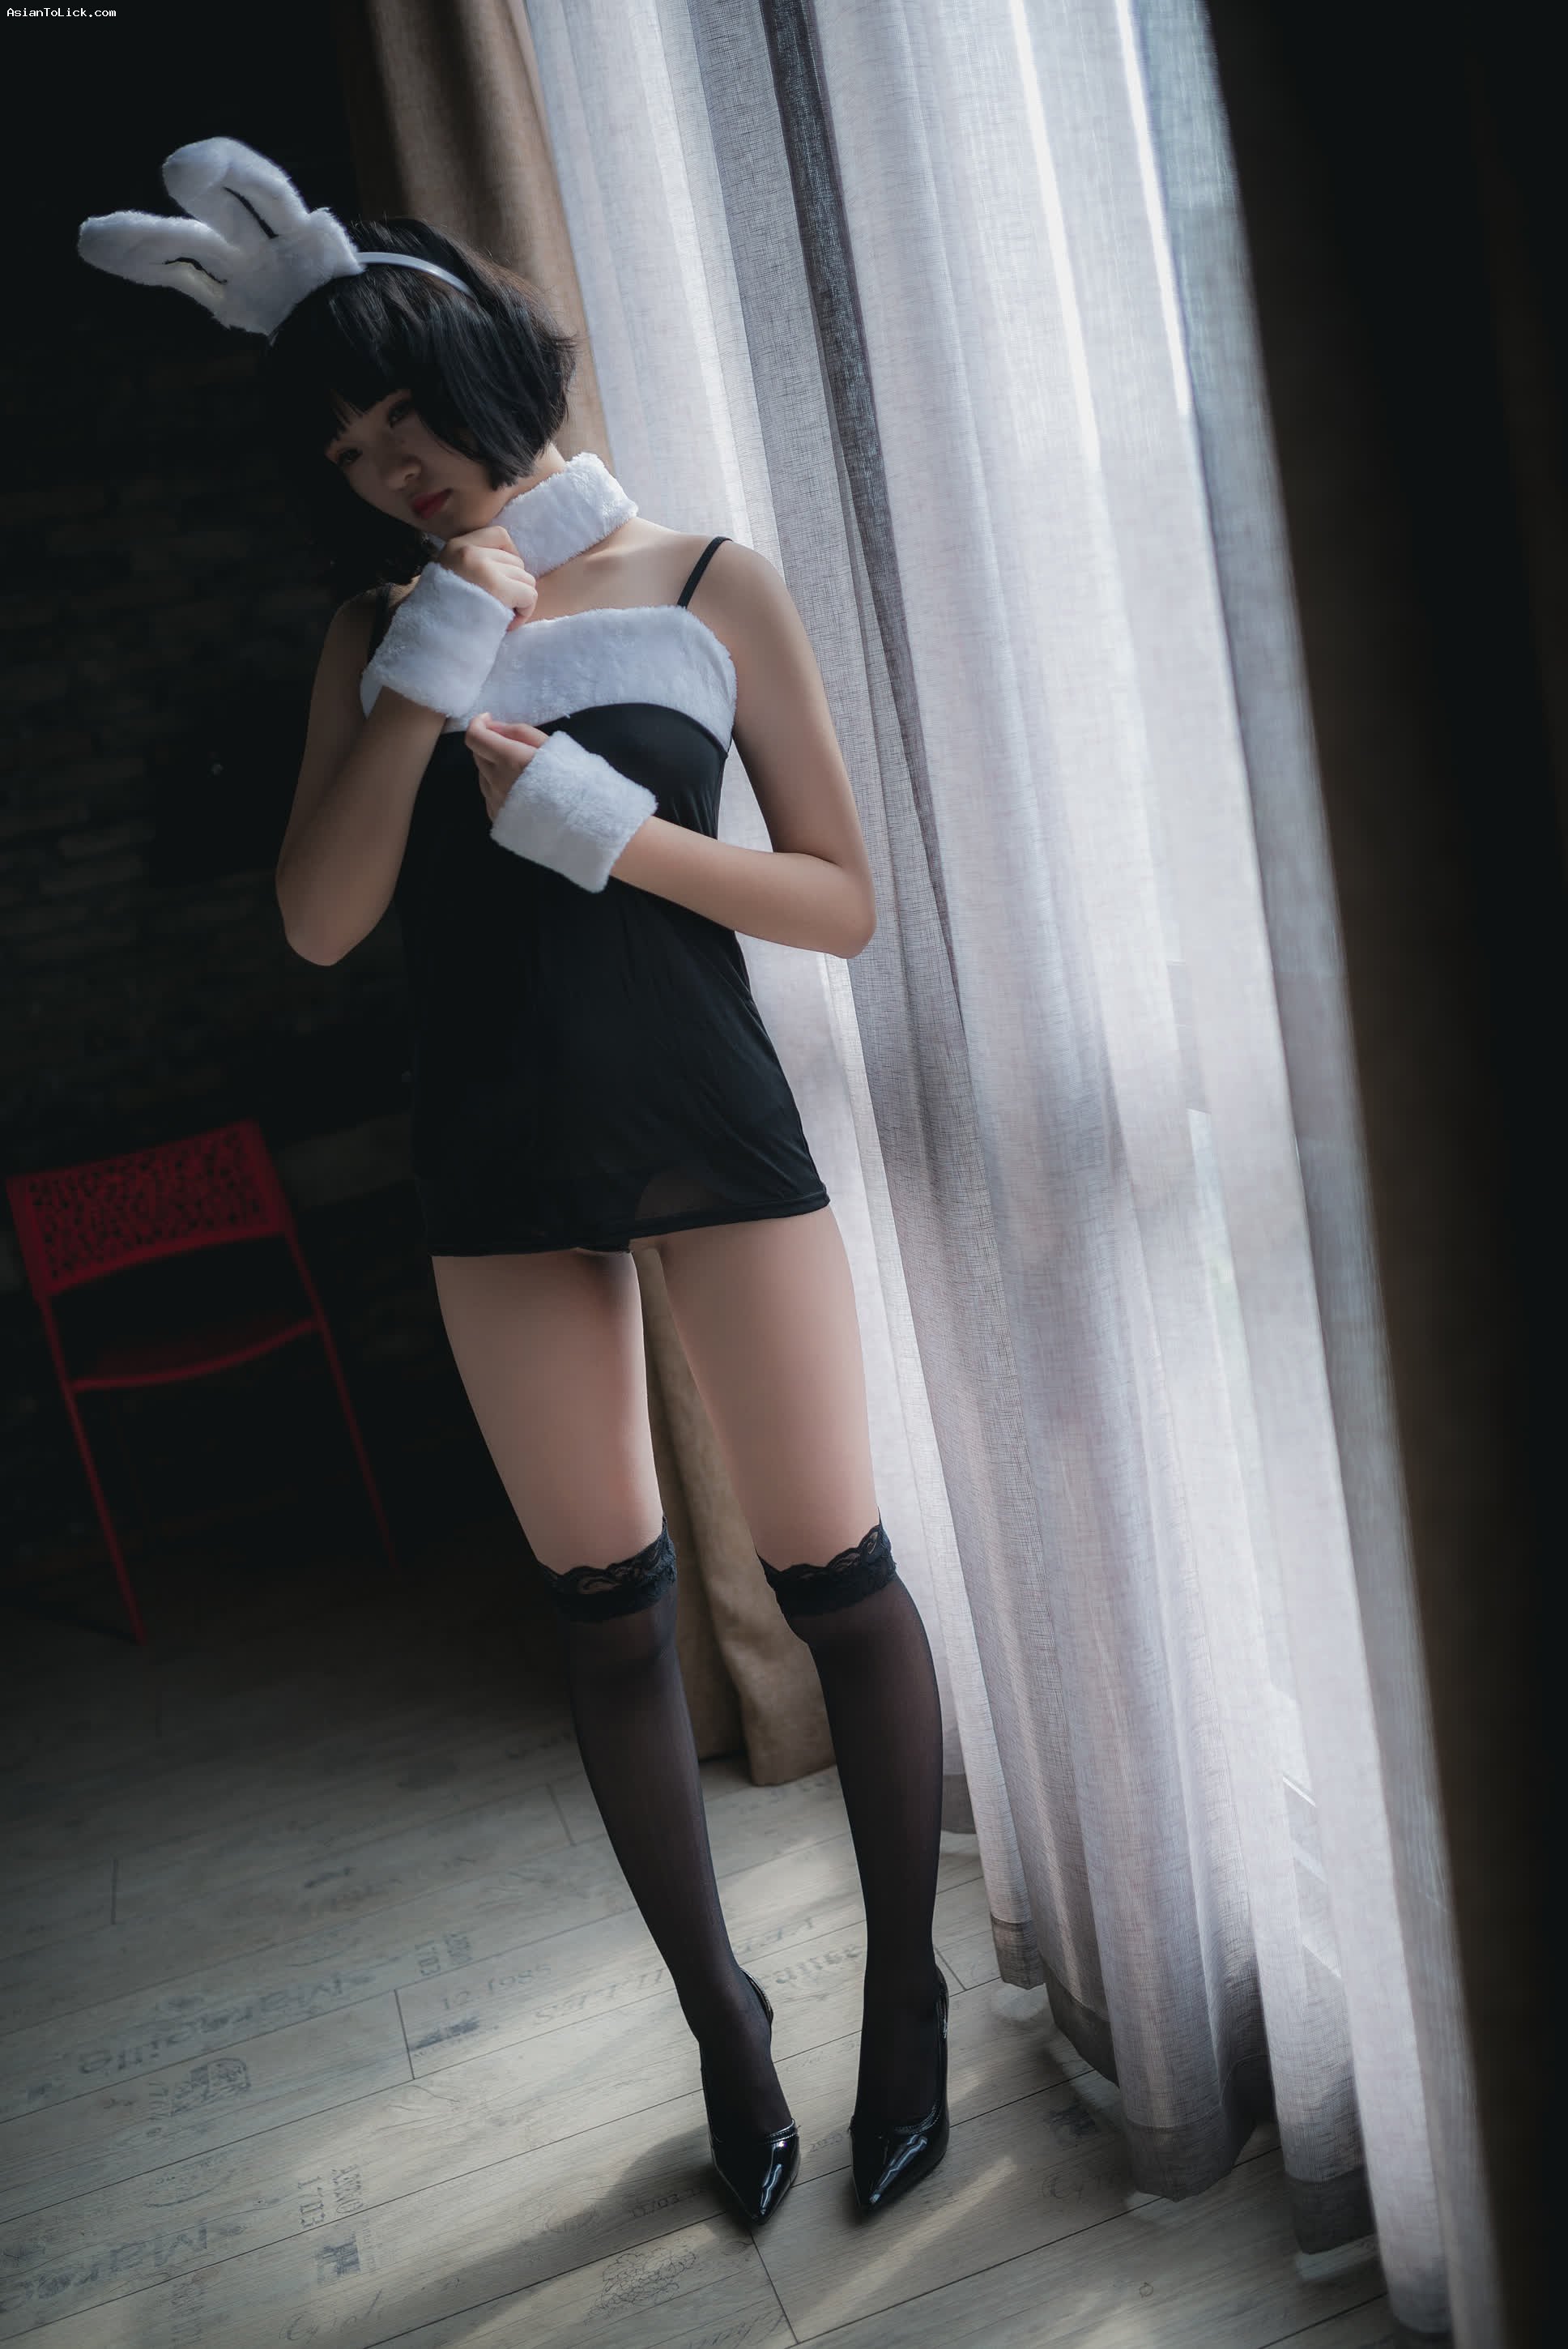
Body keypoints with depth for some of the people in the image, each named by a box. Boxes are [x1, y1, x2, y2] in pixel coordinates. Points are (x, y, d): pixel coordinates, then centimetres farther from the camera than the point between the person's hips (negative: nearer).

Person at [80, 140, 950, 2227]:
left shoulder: (710, 586, 1)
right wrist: (435, 668, -12)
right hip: (501, 1177, 3)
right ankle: (720, 2018, 28)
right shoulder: (384, 632, 8)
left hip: (716, 1132, -2)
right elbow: (322, 920, -6)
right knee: (607, 1605, 9)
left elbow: (843, 904, -3)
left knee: (830, 1567, 1)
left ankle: (907, 1996, 24)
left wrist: (604, 823, -15)